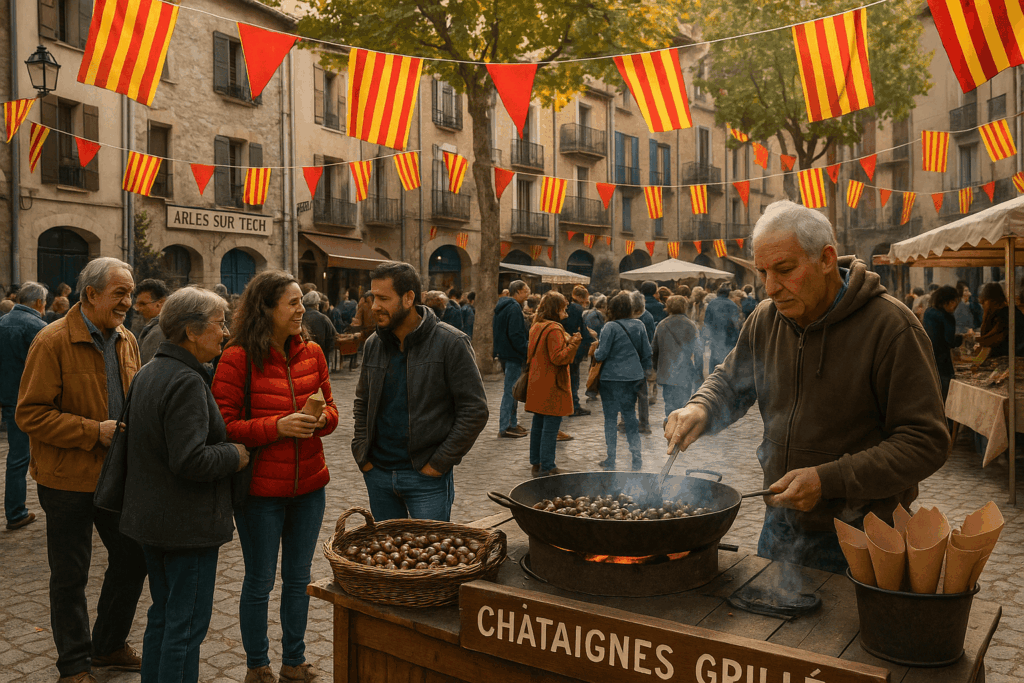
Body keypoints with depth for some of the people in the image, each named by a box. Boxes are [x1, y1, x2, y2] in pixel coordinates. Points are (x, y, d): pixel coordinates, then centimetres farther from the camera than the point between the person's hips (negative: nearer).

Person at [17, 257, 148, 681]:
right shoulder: (53, 341, -15)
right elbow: (30, 414, -16)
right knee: (69, 576, 9)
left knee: (133, 559, 14)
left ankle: (109, 646, 35)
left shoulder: (126, 341, 6)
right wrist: (95, 431, -21)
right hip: (68, 480, -6)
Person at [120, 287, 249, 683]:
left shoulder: (147, 373, 9)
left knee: (162, 616, 22)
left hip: (150, 517, 10)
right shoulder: (187, 382, -22)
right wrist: (236, 455, -13)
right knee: (187, 625, 3)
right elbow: (191, 460, -29)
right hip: (188, 525, -10)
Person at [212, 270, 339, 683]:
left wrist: (321, 418, -12)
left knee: (298, 578, 17)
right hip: (261, 490, -5)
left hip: (308, 486, 5)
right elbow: (223, 427, -13)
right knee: (259, 582, 10)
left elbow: (330, 409, 11)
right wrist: (277, 427, -24)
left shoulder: (312, 353, 4)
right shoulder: (237, 359, -12)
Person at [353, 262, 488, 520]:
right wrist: (361, 452, 6)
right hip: (378, 473, 5)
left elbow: (475, 411, -12)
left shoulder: (450, 343, -11)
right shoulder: (373, 344, 6)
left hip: (426, 477, -5)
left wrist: (439, 463, -13)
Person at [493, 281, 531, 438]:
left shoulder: (502, 307, 15)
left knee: (511, 390, 17)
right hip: (513, 355, -10)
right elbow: (516, 335, -23)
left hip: (505, 353, 10)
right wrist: (527, 351, -16)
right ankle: (505, 427, -1)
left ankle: (512, 424, 25)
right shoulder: (514, 308, -16)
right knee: (510, 391, -5)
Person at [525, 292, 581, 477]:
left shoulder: (536, 327, 12)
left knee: (538, 425, 15)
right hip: (552, 387, -9)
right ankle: (546, 468, 1)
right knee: (550, 428, -3)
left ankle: (536, 464, 23)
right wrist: (573, 343, -15)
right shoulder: (554, 329, -17)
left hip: (537, 384, 9)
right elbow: (558, 358, -22)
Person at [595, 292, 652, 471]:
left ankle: (610, 461, 12)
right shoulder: (639, 325, 4)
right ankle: (637, 458, 13)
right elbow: (647, 353, 9)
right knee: (630, 416, 14)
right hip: (633, 377, 5)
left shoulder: (611, 327, -13)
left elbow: (601, 354, -14)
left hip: (612, 378, -5)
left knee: (610, 418, 5)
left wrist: (596, 351, 9)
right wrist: (642, 374, 18)